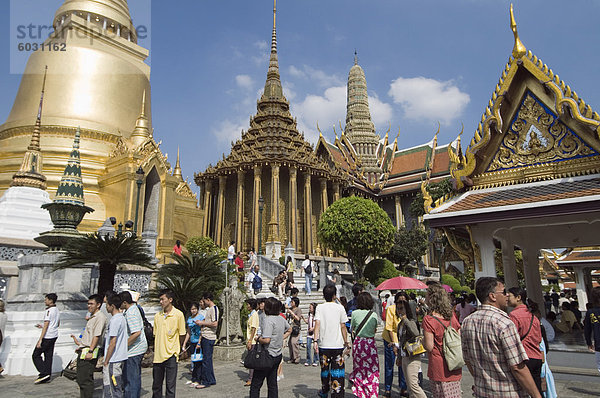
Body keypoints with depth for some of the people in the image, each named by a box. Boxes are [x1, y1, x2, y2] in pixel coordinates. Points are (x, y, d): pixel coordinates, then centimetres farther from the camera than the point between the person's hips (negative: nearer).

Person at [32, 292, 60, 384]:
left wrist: (40, 339, -19)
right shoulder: (57, 310, 13)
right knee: (48, 356, 11)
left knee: (36, 355, 2)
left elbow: (46, 326, -19)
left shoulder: (49, 310, -15)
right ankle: (47, 377, 13)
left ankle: (44, 373, -4)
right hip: (54, 336, 9)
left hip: (47, 337, -9)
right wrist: (42, 326, 25)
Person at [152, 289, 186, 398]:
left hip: (171, 356, -4)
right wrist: (157, 350, 13)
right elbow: (155, 334, 15)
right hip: (158, 356, 4)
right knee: (156, 386, 14)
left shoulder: (178, 314, -8)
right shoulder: (157, 316, 6)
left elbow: (182, 335, -1)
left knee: (170, 387, 2)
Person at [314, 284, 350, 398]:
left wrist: (316, 340, -10)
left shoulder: (320, 308, -1)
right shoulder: (340, 308, -2)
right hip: (338, 344, -1)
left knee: (324, 368, 17)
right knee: (338, 370, 4)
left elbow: (317, 324, -9)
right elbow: (343, 326, 0)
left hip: (324, 345, 2)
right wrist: (346, 342, 8)